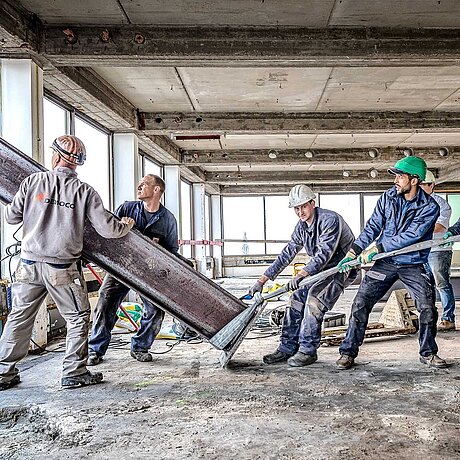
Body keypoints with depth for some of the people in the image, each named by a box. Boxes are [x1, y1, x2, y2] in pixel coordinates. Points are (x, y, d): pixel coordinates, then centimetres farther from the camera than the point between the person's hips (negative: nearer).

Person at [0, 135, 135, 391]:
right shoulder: (84, 191, -7)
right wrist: (126, 226, 12)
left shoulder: (33, 181, -2)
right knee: (78, 318, 12)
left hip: (29, 264, 3)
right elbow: (108, 229, -8)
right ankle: (74, 372, 16)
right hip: (63, 269, -3)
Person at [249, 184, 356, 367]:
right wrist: (262, 280, -2)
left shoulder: (330, 219, -22)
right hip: (322, 269, 8)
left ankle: (308, 351, -15)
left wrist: (301, 275, -42)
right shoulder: (301, 227, 2)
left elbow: (324, 254, -30)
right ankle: (287, 348, 5)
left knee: (314, 297, -25)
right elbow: (286, 255, 3)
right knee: (297, 299, -2)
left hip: (343, 267, -8)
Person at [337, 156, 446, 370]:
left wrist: (377, 248, -25)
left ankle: (428, 353, 23)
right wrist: (354, 251, -10)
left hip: (413, 265, -1)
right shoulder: (388, 198, -1)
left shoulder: (429, 207, -12)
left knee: (428, 307, -4)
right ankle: (348, 352, 5)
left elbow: (410, 235, -21)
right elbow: (372, 227, 0)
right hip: (385, 262, 2)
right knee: (360, 303, -6)